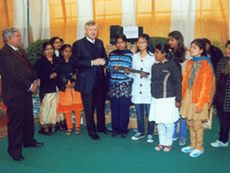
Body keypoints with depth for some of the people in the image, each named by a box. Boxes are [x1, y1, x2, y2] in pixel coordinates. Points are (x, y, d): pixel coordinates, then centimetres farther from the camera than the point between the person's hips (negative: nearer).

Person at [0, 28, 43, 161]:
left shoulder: (19, 51, 15)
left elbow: (29, 67, 18)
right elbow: (13, 76, -22)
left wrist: (34, 81, 1)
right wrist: (29, 87, -16)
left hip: (26, 93, 9)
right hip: (15, 95, -9)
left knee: (28, 119, 19)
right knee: (15, 122, 3)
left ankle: (29, 141, 37)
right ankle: (14, 149, 18)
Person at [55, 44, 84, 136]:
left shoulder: (74, 62, 5)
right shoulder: (59, 63, 6)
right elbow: (57, 77, 2)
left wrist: (74, 82, -14)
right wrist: (65, 84, -9)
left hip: (75, 86, 0)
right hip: (64, 88, 0)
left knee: (77, 107, 2)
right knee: (67, 108, 2)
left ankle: (77, 126, 16)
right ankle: (69, 127, 15)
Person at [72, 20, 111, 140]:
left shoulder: (100, 43, 13)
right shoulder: (78, 44, -5)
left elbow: (105, 57, 14)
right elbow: (77, 62, -14)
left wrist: (103, 61, -10)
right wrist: (92, 62, -22)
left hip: (100, 80, 5)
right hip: (87, 81, -5)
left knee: (101, 105, 16)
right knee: (89, 108, 5)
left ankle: (101, 126, 34)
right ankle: (91, 130, 21)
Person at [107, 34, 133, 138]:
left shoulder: (130, 54, 4)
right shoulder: (111, 54, 13)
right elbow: (108, 68, 11)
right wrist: (114, 69, -8)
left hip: (125, 84, -2)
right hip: (113, 84, 3)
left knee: (124, 108, -2)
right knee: (114, 107, 4)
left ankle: (123, 130, 11)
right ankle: (115, 129, 16)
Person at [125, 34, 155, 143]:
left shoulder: (152, 57, -1)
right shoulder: (135, 56, 12)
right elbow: (133, 74, 13)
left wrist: (147, 75, -24)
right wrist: (129, 73, -8)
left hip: (148, 90, -4)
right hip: (137, 89, 4)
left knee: (150, 113, 1)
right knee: (139, 112, 12)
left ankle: (150, 134, 16)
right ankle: (141, 132, 27)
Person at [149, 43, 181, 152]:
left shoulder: (171, 64, -9)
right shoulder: (155, 66, 8)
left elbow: (178, 82, -8)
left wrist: (178, 99, -10)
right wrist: (152, 95, 14)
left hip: (168, 99, -5)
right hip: (156, 99, 5)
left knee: (168, 122, 4)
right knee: (159, 122, 12)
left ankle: (168, 143, 23)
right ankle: (161, 142, 28)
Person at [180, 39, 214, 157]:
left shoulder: (206, 64, -10)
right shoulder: (189, 63, 8)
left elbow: (206, 86, -12)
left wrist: (200, 103, -15)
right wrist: (182, 97, 7)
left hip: (198, 98, -6)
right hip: (188, 96, 6)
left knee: (197, 124, 1)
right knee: (190, 123, 13)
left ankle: (199, 148, 20)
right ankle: (192, 145, 28)